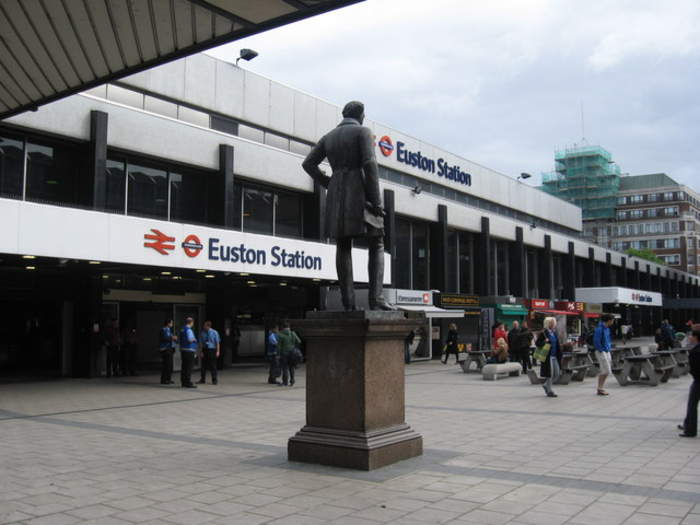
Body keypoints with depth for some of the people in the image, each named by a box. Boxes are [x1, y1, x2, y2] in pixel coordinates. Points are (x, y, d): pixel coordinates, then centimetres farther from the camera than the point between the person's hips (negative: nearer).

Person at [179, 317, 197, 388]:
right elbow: (190, 339, -24)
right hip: (189, 350, -9)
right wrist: (194, 339, -5)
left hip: (183, 350, 9)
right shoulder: (189, 330, -14)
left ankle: (183, 382, 17)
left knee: (184, 367, 12)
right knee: (189, 367, -6)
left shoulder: (182, 330, 14)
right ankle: (188, 383, -6)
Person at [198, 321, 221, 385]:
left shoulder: (214, 333, -5)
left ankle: (214, 380, 12)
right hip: (204, 350, 3)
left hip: (212, 350, -3)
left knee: (212, 365, 1)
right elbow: (201, 343, 4)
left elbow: (218, 342, -2)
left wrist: (218, 351, -7)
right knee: (203, 365, 5)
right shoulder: (202, 333, 1)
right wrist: (201, 351, -4)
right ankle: (202, 380, 17)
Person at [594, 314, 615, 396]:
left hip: (607, 352, 9)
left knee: (604, 371, 10)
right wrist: (601, 350, -17)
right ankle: (600, 389, -3)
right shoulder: (599, 329, -17)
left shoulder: (607, 328, 12)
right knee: (606, 371, -10)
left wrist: (610, 347, 15)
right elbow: (596, 341, -21)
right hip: (601, 352, -9)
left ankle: (601, 389, 17)